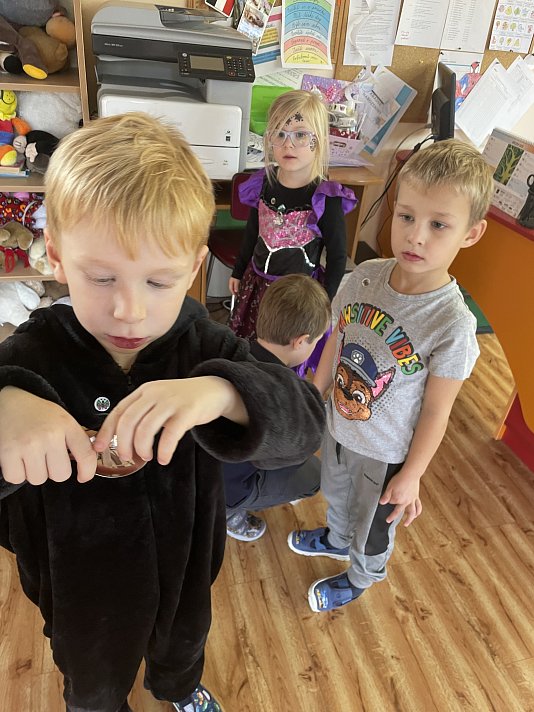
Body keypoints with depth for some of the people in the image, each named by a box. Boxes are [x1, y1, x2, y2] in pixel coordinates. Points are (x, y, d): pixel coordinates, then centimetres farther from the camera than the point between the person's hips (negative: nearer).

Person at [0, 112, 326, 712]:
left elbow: (305, 422, -31)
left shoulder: (203, 345, -23)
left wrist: (222, 393, -51)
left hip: (183, 572, 2)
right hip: (82, 594, -2)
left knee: (182, 647, 37)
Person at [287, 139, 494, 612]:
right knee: (336, 494, 34)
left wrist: (411, 476, -10)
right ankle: (336, 539, 67)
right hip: (339, 425, 5)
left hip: (385, 452, -5)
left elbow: (436, 412, -20)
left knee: (372, 525, 24)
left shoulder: (452, 324, -31)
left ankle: (360, 578, 57)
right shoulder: (367, 275, -17)